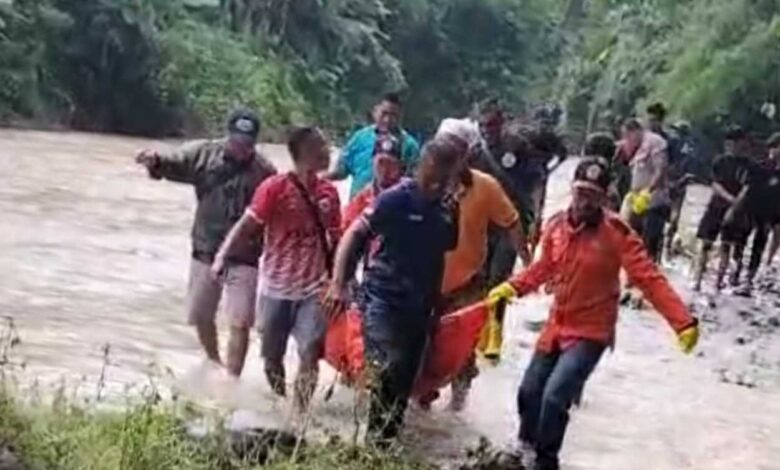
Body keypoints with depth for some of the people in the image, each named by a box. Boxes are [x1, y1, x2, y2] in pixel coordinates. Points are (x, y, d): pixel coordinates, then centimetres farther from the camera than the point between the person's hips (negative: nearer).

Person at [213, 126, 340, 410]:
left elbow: (335, 239, 12)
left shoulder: (329, 192, 2)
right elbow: (246, 226, -12)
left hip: (313, 290, 2)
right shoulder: (275, 188, -10)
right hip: (277, 287, -2)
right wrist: (222, 256, -25)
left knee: (310, 354, -14)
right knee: (272, 356, 12)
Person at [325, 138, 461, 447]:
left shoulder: (448, 211, 6)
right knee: (388, 370, -22)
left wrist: (437, 305, 15)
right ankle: (375, 442, -11)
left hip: (419, 307, 6)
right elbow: (353, 235, -12)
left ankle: (384, 445, 24)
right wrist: (338, 285, -21)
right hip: (383, 300, -6)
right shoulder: (395, 199, -11)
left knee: (404, 381, 11)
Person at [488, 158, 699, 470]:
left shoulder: (616, 233, -20)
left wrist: (683, 322, -32)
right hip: (556, 327, 6)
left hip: (591, 333, -6)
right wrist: (511, 288, 1)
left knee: (554, 396, -20)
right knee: (529, 392, 18)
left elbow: (649, 280, -24)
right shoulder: (557, 225, -5)